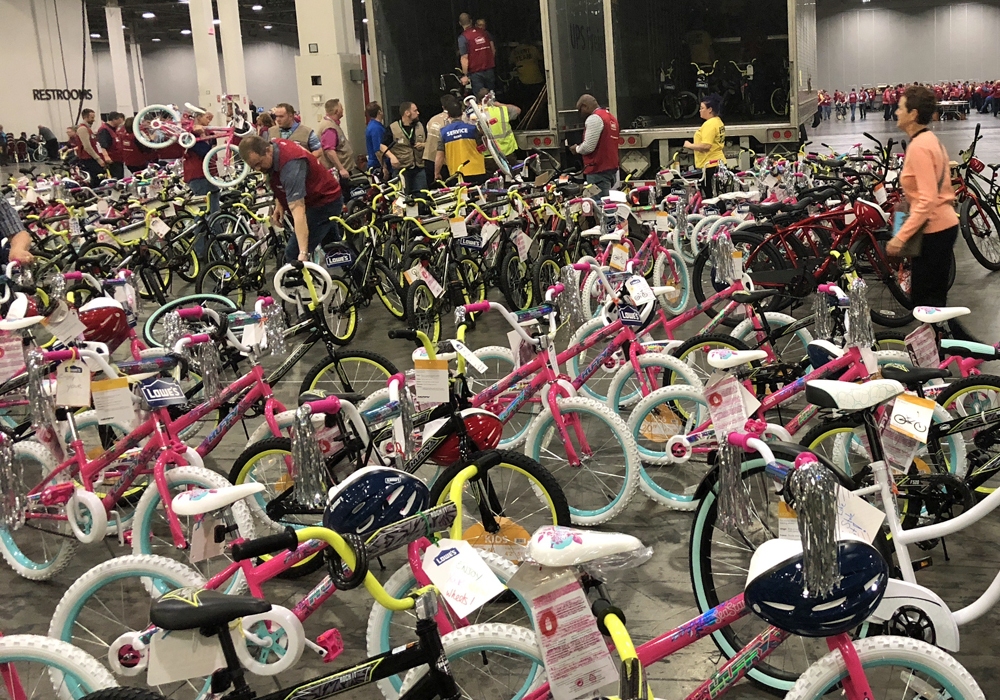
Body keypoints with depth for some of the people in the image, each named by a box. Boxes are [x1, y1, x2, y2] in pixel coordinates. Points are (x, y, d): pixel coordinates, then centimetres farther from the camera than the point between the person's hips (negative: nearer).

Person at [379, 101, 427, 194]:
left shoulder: (420, 126, 13)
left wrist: (423, 145, -1)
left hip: (419, 168, 4)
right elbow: (382, 146, -1)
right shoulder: (393, 128, -2)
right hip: (401, 169, -4)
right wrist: (391, 156, -17)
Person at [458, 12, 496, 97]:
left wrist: (465, 75, -11)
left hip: (476, 73, -4)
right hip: (489, 70, 4)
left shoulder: (463, 37, -10)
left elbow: (464, 58, -15)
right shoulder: (484, 33, 4)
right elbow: (493, 50, 8)